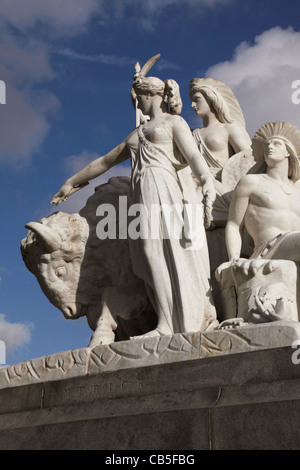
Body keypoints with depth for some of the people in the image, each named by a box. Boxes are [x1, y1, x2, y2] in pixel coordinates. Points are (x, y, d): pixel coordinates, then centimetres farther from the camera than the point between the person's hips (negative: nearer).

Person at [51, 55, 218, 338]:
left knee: (169, 249, -16)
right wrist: (72, 182, 37)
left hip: (163, 189, -6)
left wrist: (207, 180, -24)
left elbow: (194, 155, -4)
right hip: (141, 193, 6)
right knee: (152, 256, -6)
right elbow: (105, 161, 35)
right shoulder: (137, 133, 31)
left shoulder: (174, 122, 13)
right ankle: (169, 325, -11)